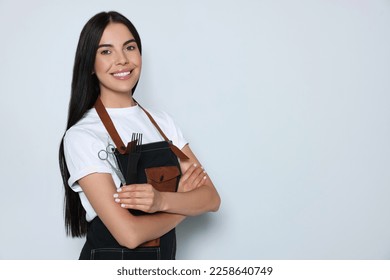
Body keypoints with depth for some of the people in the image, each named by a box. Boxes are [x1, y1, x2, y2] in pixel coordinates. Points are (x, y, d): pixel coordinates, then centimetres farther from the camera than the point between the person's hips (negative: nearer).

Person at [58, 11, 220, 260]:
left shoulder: (163, 122, -1)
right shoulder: (81, 135, -18)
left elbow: (212, 199, -7)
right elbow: (129, 234, -25)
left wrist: (163, 200, -25)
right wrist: (185, 202, -11)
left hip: (166, 258, 5)